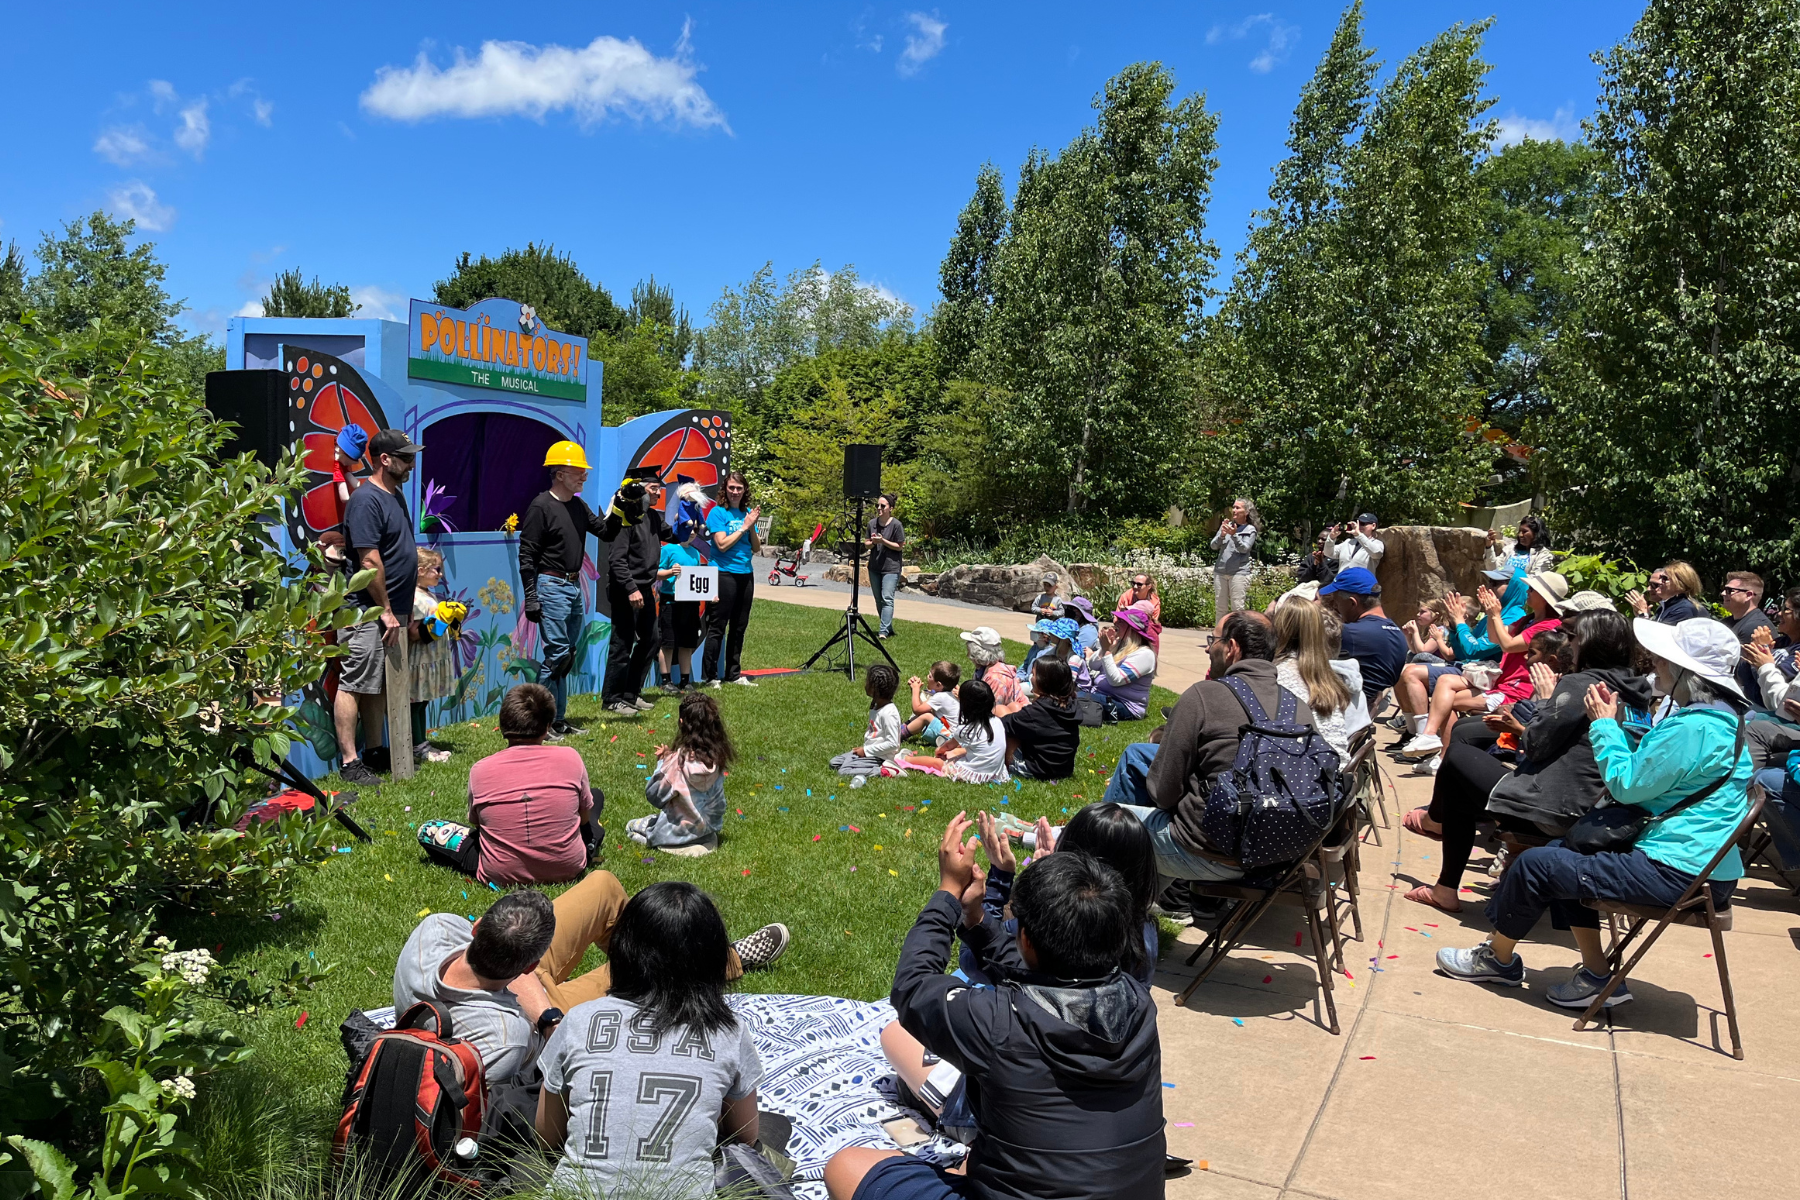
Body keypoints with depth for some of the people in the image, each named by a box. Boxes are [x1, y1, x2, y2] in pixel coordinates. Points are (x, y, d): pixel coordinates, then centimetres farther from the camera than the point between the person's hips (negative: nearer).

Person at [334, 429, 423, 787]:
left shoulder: (395, 495, 16)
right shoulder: (366, 500, -14)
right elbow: (370, 561, -19)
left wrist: (404, 609, 20)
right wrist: (385, 610, -16)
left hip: (391, 612, 10)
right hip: (368, 613, -10)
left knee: (378, 686, 15)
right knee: (354, 685, -5)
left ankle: (375, 753, 23)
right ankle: (350, 764, -2)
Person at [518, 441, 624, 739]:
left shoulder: (579, 506, 11)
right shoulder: (541, 507, -12)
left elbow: (606, 533, 17)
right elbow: (526, 555, -13)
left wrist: (619, 509, -1)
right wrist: (530, 598, -17)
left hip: (574, 586, 9)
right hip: (551, 587, -9)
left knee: (569, 654, 12)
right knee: (557, 653, -9)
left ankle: (558, 718, 20)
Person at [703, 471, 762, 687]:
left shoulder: (747, 513, 12)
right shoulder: (718, 512, -5)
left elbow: (756, 548, 10)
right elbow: (722, 544, -15)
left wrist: (752, 526, -6)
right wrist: (744, 527, -11)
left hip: (745, 575, 6)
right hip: (724, 574, -6)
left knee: (739, 627, 12)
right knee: (717, 627, -5)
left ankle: (734, 674, 21)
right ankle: (710, 676, 0)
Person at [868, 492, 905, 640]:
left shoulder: (896, 525, -10)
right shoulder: (872, 523, 5)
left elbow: (900, 546, -8)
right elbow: (868, 544, 11)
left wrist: (882, 541, -18)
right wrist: (872, 542, -12)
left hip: (891, 568, -6)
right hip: (874, 567, 6)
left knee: (887, 599, -13)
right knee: (879, 599, 11)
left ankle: (884, 632, -18)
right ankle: (889, 628, 24)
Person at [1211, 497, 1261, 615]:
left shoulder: (1250, 530, 3)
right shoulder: (1226, 525, 15)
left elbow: (1244, 549, -10)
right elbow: (1213, 546, 9)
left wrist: (1234, 535, -23)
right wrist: (1222, 535, -10)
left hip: (1239, 571, -5)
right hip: (1220, 571, 5)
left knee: (1238, 608, -8)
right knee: (1220, 608, 7)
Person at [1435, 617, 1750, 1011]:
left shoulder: (1694, 727, -24)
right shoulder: (1719, 715, 11)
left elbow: (1626, 786, -17)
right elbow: (1645, 769, 15)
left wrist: (1604, 725, -6)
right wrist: (1611, 725, 5)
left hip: (1678, 871, -11)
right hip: (1692, 862, 11)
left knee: (1535, 864, -8)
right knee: (1564, 851, 21)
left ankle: (1498, 958, 15)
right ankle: (1598, 977, 18)